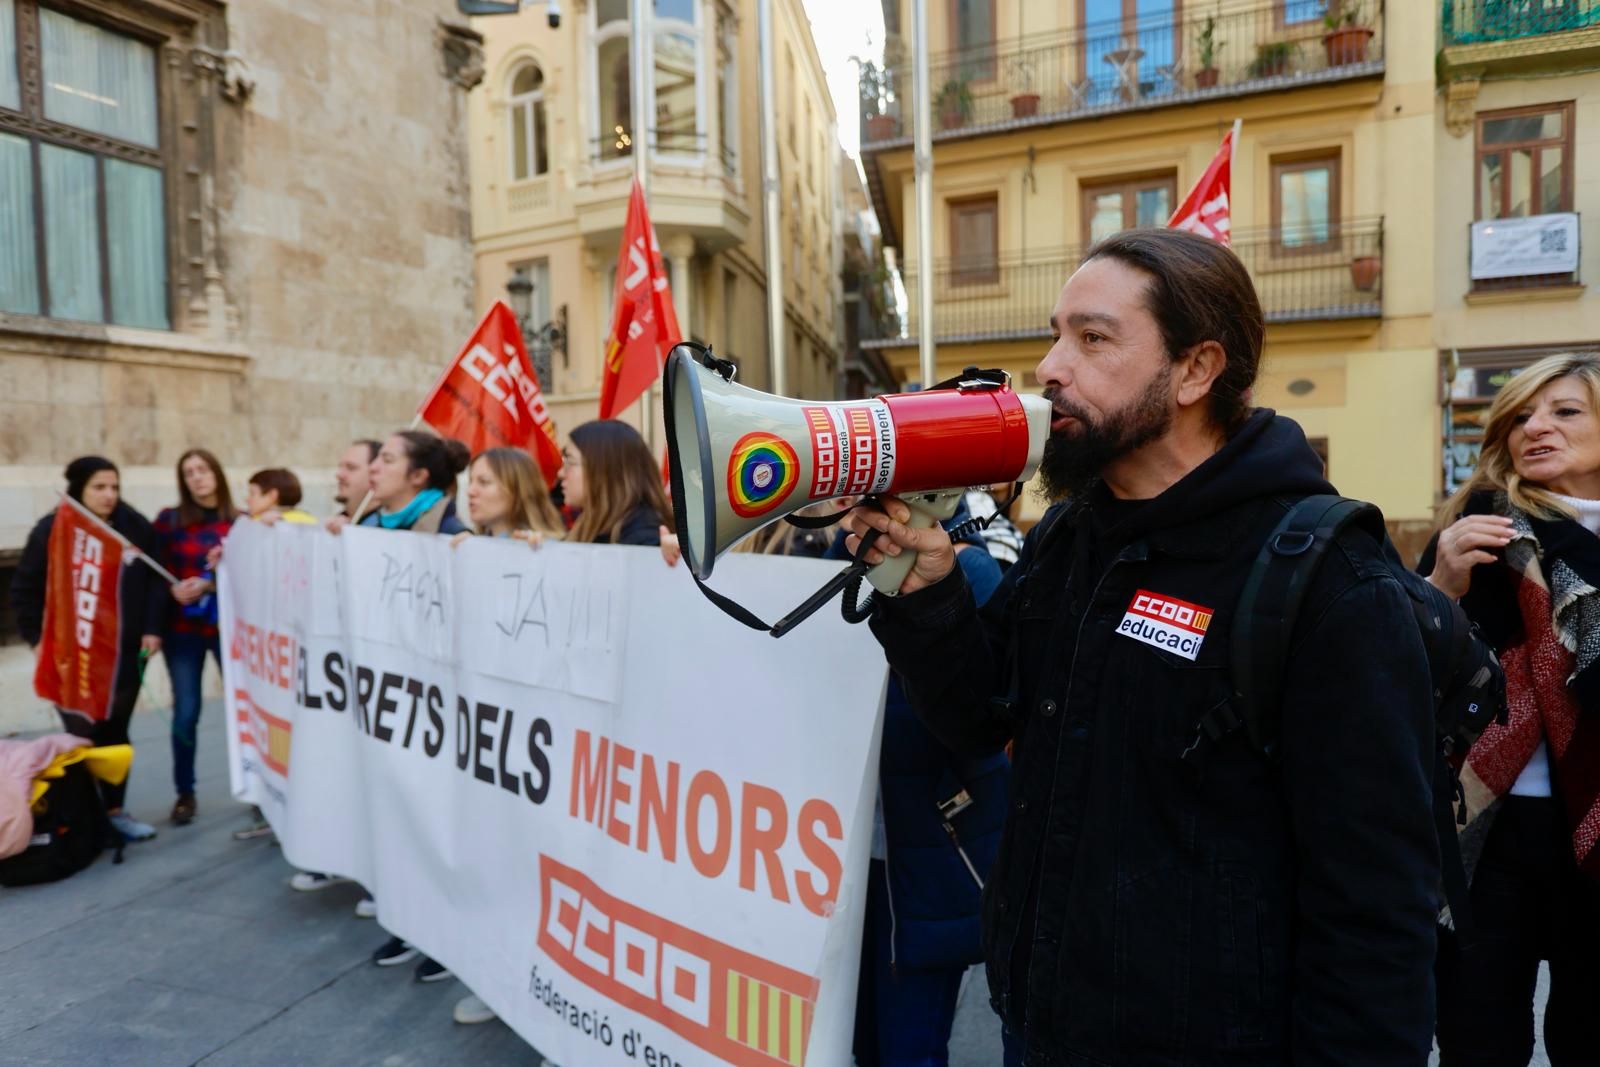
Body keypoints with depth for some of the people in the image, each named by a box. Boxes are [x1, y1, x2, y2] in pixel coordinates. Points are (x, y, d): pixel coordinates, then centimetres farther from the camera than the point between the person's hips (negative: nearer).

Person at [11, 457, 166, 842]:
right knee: (82, 736, 0)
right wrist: (38, 638, -6)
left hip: (125, 653, 3)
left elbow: (154, 581, 6)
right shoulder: (52, 530, -7)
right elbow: (25, 590, -1)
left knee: (115, 733, 11)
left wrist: (152, 629, -1)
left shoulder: (136, 527, -1)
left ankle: (114, 810, 23)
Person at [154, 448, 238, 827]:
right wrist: (174, 589, -17)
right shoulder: (169, 520, 1)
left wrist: (210, 585, -18)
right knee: (185, 712, 3)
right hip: (182, 630, 1)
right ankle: (184, 793, 19)